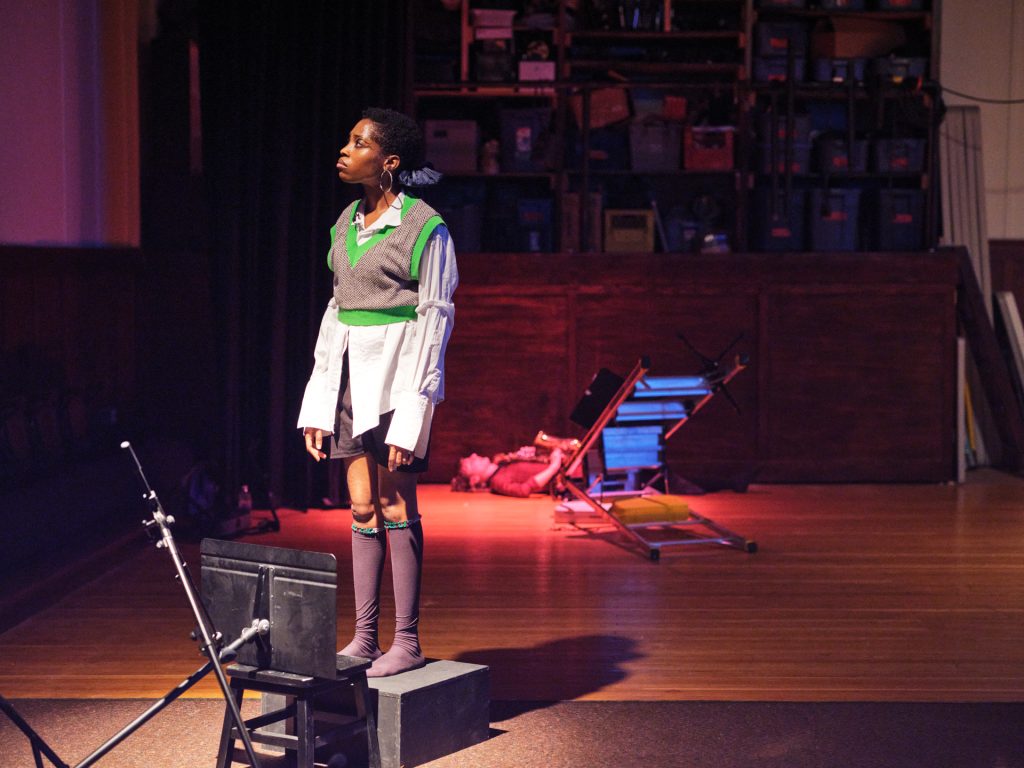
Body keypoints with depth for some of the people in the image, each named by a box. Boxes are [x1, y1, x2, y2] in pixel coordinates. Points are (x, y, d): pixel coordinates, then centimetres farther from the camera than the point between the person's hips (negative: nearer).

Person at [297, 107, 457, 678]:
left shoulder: (425, 227, -10)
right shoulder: (348, 221, 11)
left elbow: (435, 320, -10)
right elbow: (337, 307, 15)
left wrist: (413, 408, -15)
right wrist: (318, 404, 12)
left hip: (395, 373, -7)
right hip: (349, 371, 7)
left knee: (396, 508, -2)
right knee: (362, 509, 10)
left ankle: (407, 641, 8)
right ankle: (364, 636, 17)